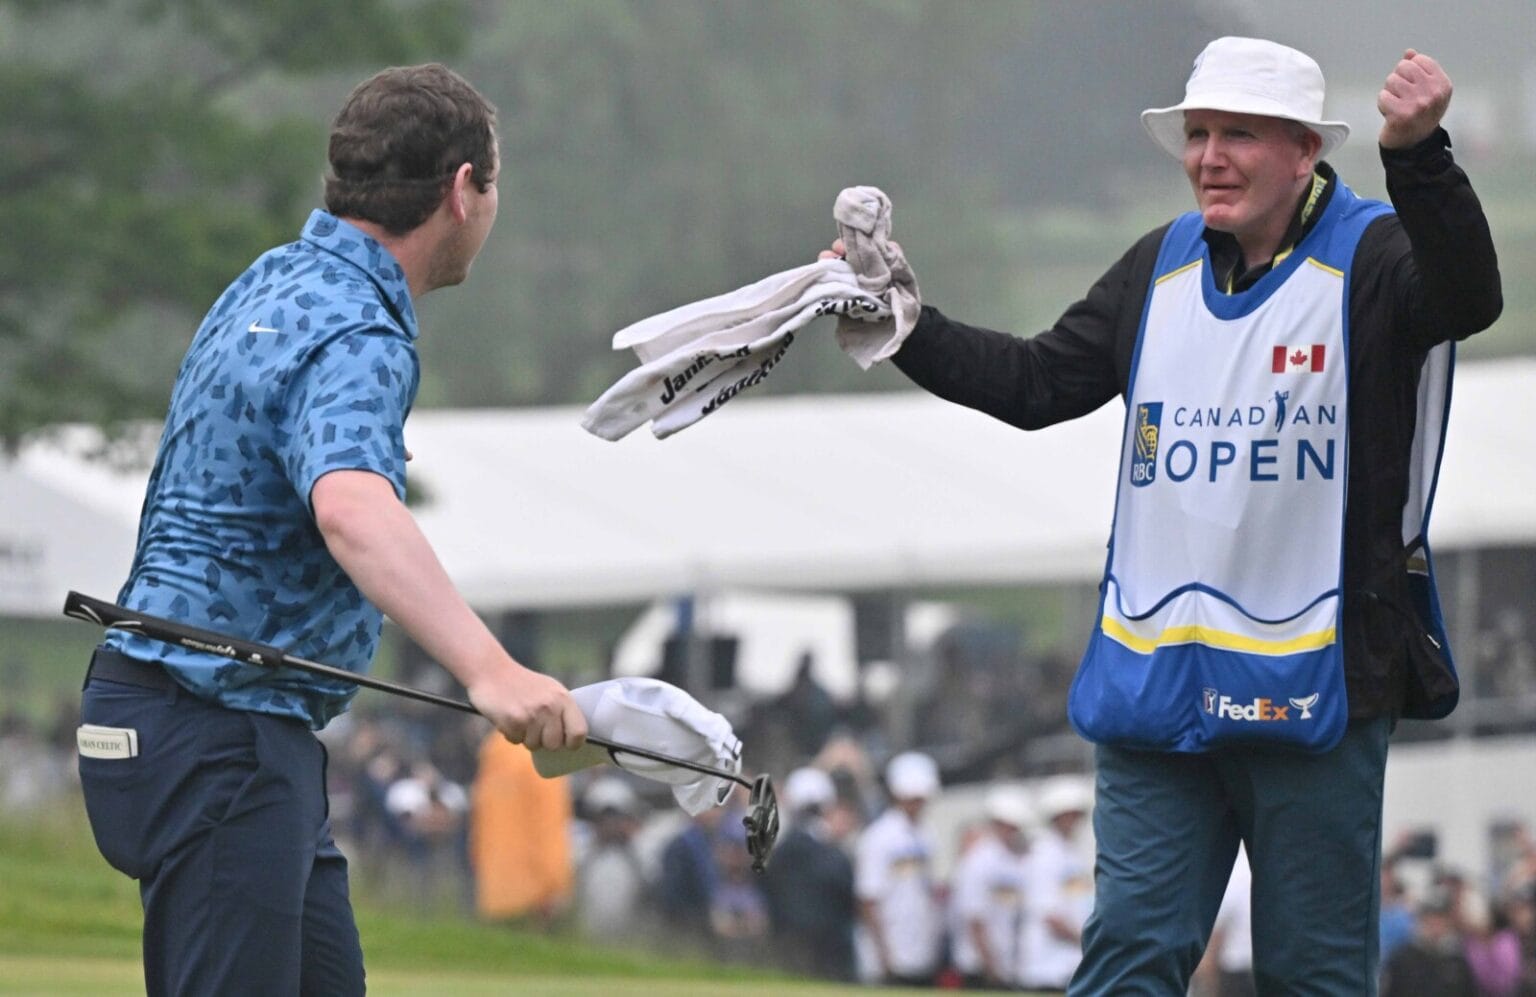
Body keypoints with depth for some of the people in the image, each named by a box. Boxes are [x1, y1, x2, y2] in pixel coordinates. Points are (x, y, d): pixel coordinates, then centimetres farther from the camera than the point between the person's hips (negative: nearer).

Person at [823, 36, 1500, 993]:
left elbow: (1468, 297, -27)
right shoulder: (1162, 267, 15)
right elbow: (1038, 382, 22)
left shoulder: (1371, 259, -5)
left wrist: (1419, 156, -42)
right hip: (1157, 688, 5)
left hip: (1316, 687, -5)